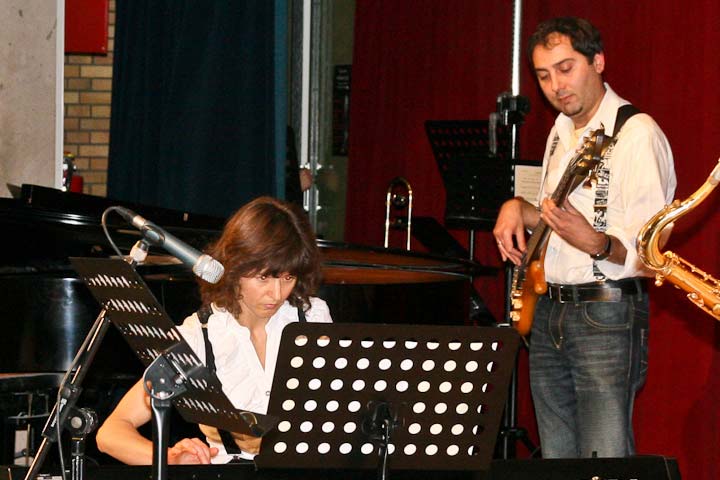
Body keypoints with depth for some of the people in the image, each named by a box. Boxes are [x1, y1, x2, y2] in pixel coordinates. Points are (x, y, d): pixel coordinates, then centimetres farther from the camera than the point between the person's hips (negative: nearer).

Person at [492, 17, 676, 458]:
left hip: (607, 317, -8)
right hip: (549, 313, 8)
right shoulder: (562, 132, 15)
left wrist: (595, 244, -38)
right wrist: (519, 210, 7)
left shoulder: (636, 133, -12)